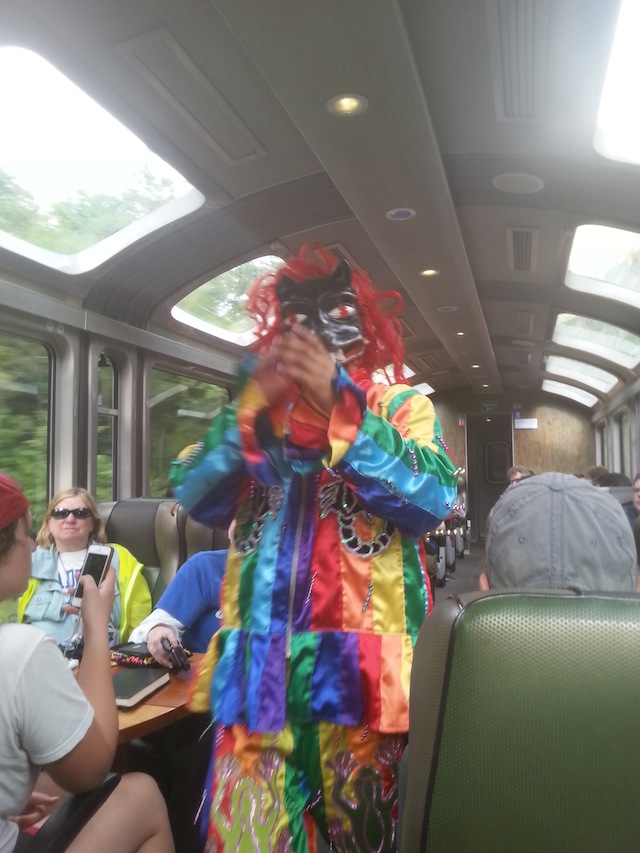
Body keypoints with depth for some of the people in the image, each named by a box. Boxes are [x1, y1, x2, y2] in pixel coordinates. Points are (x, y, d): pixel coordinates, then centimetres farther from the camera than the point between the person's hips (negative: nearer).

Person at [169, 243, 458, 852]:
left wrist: (337, 404, -20)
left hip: (358, 665, -2)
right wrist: (251, 407, -14)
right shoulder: (259, 407, 10)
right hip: (259, 664, 2)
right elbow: (197, 501, 0)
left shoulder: (401, 406, 3)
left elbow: (431, 501, -14)